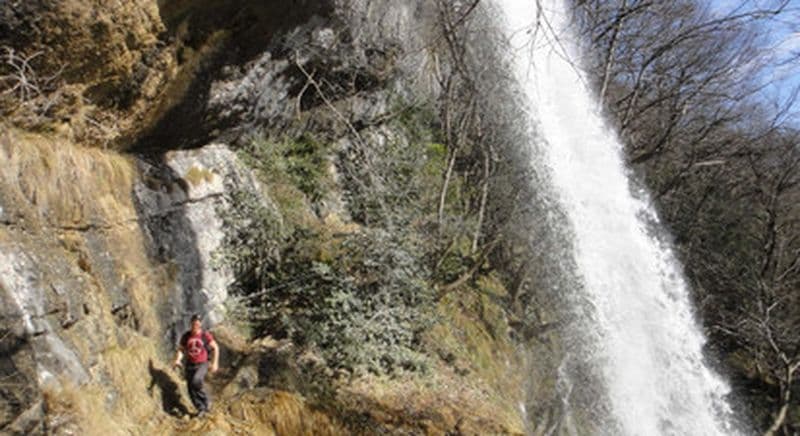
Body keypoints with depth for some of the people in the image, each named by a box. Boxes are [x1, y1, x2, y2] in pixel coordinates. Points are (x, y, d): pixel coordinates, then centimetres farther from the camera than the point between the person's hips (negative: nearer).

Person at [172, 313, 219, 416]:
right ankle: (201, 409, 19)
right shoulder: (186, 336, -1)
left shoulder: (206, 335, -9)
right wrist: (177, 360, -17)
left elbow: (215, 348, -1)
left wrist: (215, 363, -5)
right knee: (191, 389, 0)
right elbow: (180, 350, 3)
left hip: (202, 365, -4)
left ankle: (206, 399, -5)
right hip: (189, 365, 4)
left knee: (196, 381, -29)